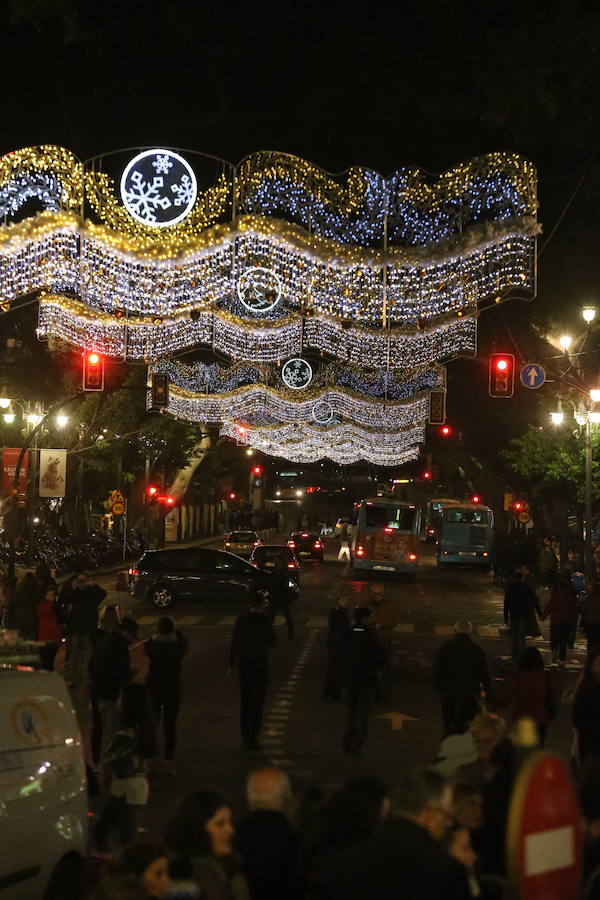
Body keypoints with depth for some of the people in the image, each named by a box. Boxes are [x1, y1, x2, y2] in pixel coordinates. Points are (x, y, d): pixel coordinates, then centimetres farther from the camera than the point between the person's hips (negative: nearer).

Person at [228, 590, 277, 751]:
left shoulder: (241, 619, -3)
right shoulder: (265, 621, -14)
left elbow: (234, 642, -1)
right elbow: (273, 642, -9)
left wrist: (231, 664, 7)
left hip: (243, 665, 4)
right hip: (259, 665, -4)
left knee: (245, 700, 17)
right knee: (257, 702, 2)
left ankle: (245, 735, 24)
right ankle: (252, 739, 0)